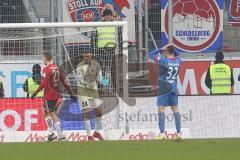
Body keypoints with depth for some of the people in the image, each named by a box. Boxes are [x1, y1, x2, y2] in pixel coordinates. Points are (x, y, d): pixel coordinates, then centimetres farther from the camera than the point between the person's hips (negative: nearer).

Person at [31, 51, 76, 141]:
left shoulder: (47, 69, -14)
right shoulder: (56, 68, 10)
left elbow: (44, 84, -21)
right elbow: (64, 82, 12)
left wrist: (35, 93, -15)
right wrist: (71, 93, 16)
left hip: (49, 96, -8)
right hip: (56, 95, 8)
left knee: (53, 115, -6)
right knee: (46, 112, 21)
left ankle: (62, 137, -11)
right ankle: (51, 134, 18)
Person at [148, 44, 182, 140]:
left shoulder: (164, 60, -14)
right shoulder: (178, 61, 1)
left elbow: (150, 55, -9)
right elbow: (176, 55, 27)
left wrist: (160, 50, -1)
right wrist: (172, 49, 11)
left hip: (163, 89, -5)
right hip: (174, 89, 5)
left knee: (161, 110, -3)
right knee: (175, 111, 9)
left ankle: (162, 133, -9)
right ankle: (178, 133, 7)